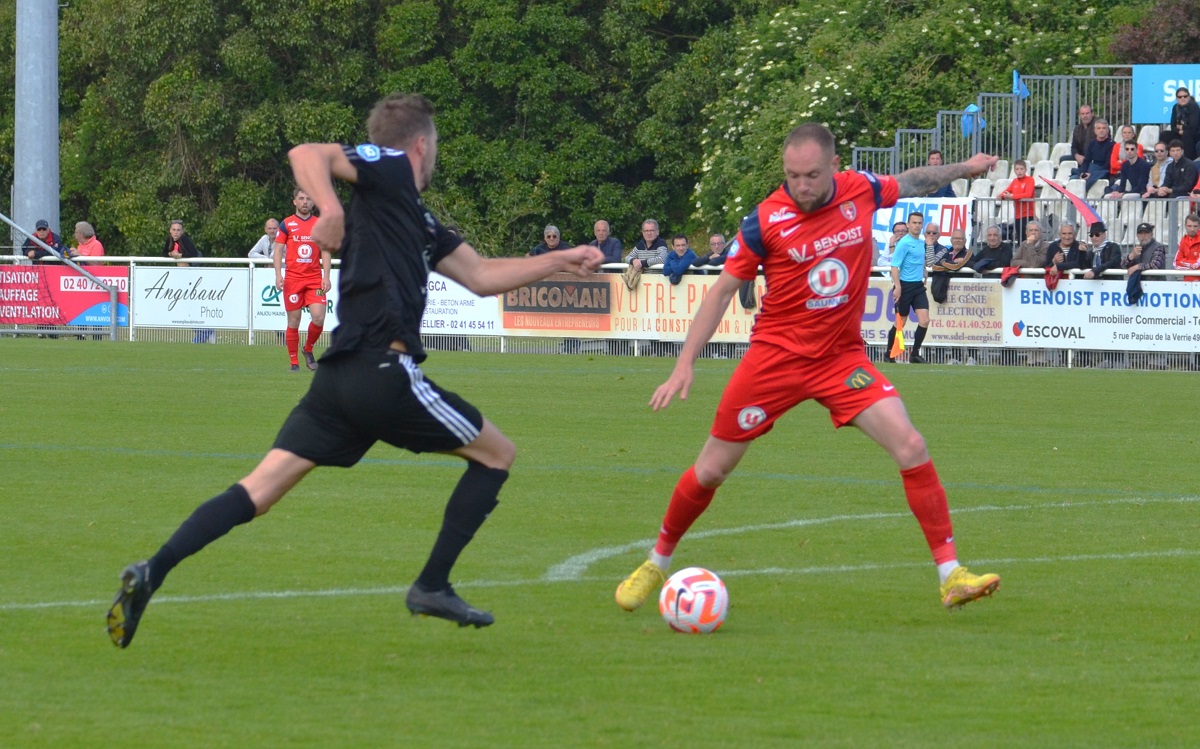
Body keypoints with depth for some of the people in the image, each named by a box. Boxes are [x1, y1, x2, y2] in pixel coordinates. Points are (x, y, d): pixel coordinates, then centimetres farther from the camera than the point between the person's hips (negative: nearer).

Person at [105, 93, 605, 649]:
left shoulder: (419, 223, 27)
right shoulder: (389, 171, 2)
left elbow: (481, 276, 33)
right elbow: (307, 155, -11)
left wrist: (559, 262, 36)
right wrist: (331, 209, -28)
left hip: (340, 376, 9)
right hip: (385, 370, -9)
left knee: (258, 492, 1)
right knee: (497, 454, 10)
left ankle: (151, 574, -15)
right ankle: (432, 587, 9)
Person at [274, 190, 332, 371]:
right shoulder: (287, 224, 5)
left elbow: (326, 252, 9)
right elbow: (278, 250, 4)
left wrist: (326, 277, -1)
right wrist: (278, 275, -9)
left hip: (315, 278, 1)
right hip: (293, 279, -1)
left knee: (318, 318, -12)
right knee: (294, 321, 0)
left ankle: (308, 349, 13)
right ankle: (294, 361, 9)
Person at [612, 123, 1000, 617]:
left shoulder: (860, 191, -5)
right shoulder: (766, 220, -14)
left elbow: (907, 184, 20)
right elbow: (723, 291, -6)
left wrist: (963, 169, 32)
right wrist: (685, 365, -10)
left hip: (842, 355, 2)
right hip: (776, 354, -2)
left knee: (910, 446, -16)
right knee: (711, 470, 4)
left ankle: (951, 576, -11)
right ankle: (656, 565, 27)